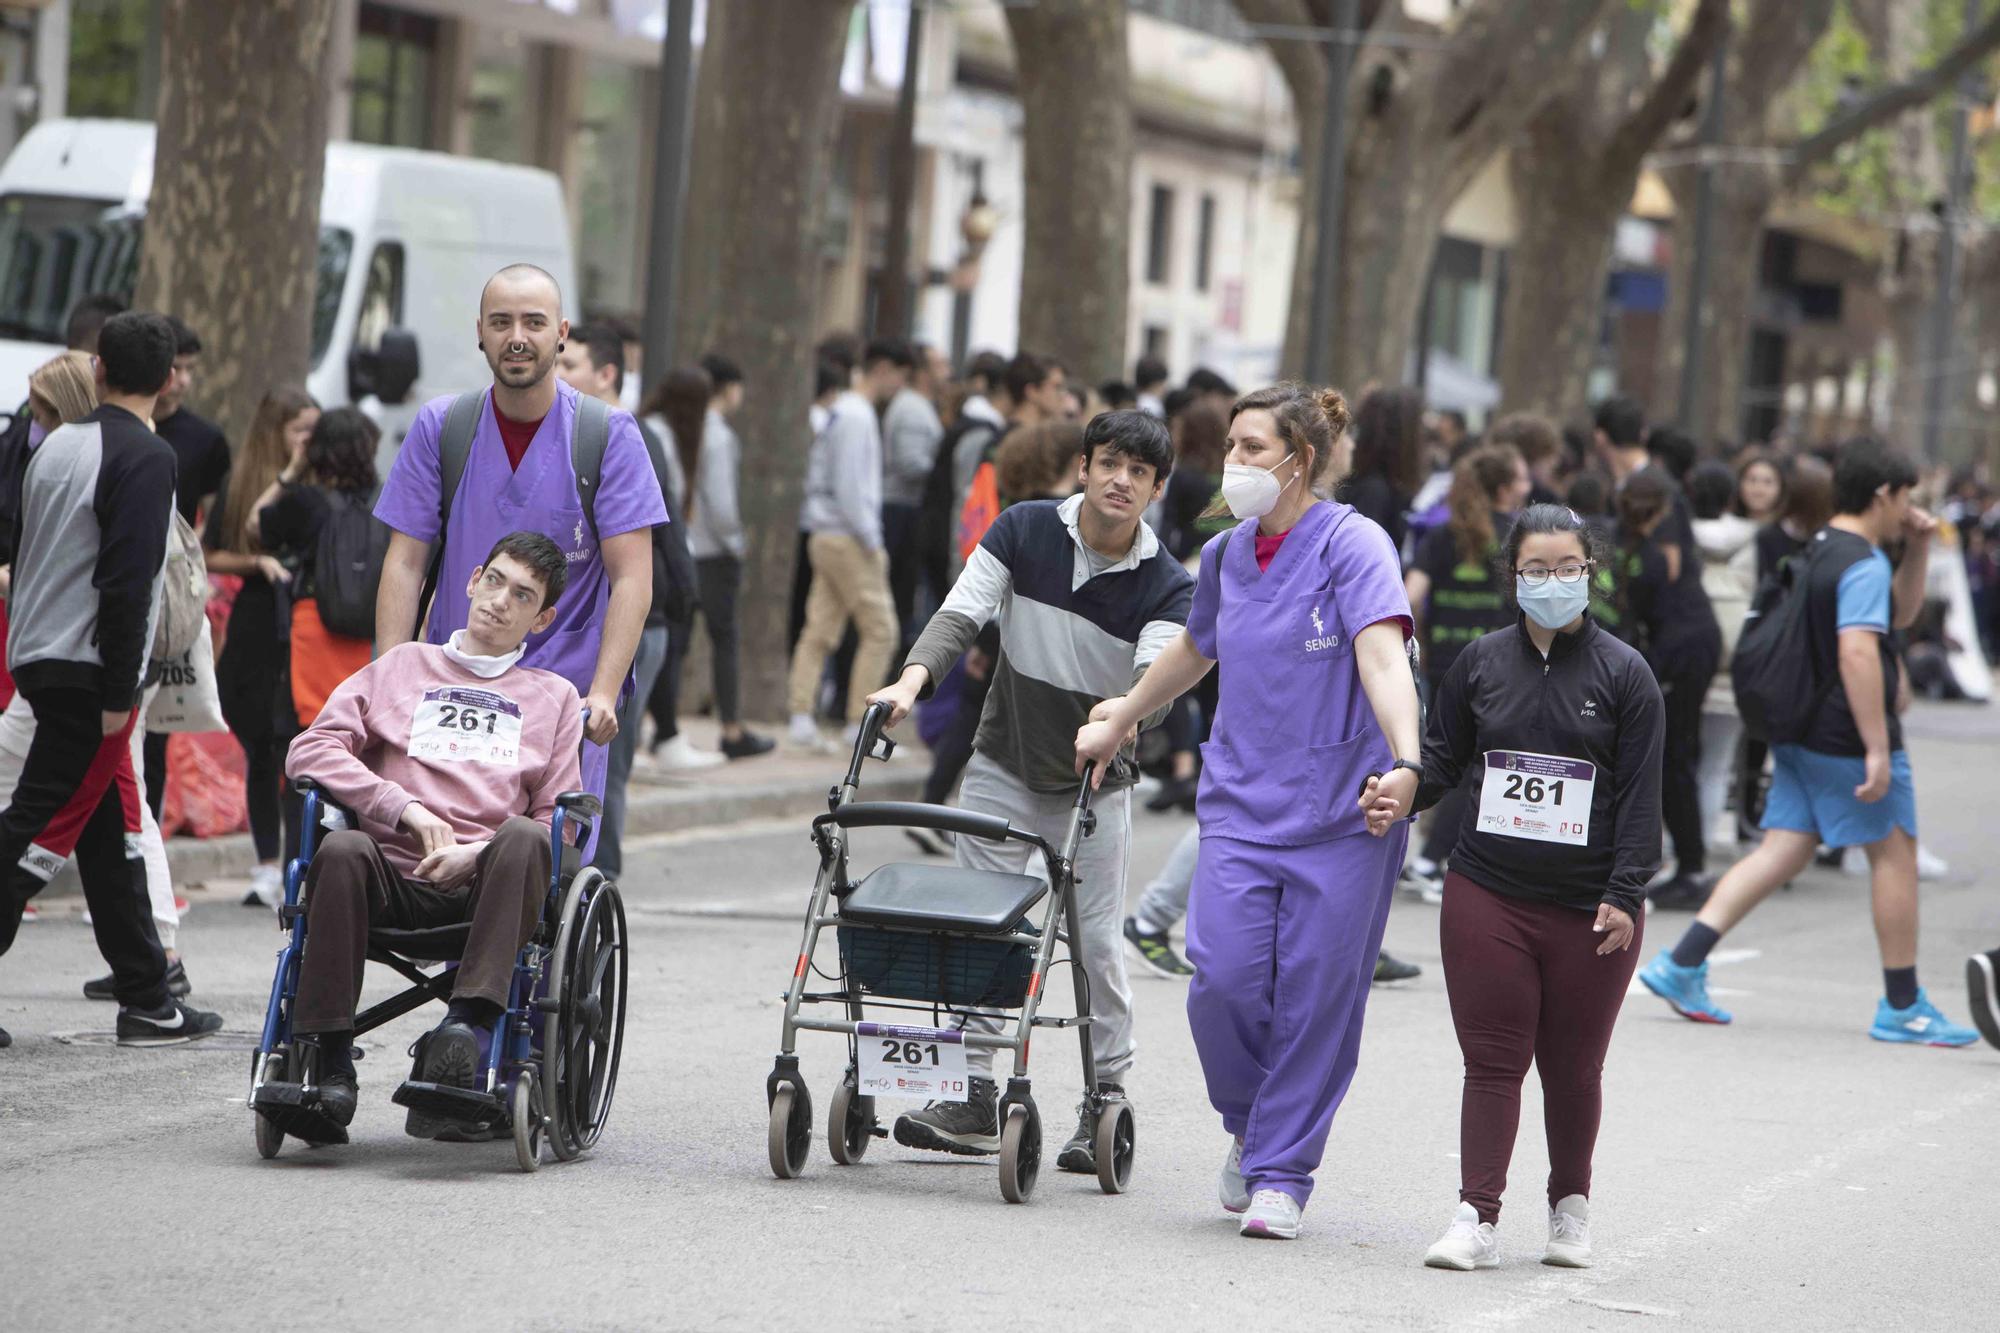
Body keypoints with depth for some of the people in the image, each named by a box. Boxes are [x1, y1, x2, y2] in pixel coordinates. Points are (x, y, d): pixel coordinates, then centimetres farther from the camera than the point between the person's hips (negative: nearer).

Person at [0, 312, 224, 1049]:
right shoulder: (146, 457, -12)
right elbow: (128, 580, -19)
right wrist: (118, 691, -17)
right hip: (88, 672, -8)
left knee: (113, 828, 11)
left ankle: (147, 1000, 14)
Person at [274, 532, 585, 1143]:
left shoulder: (554, 697, 25)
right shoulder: (403, 666, 26)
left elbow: (558, 823, 14)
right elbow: (310, 749, 11)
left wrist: (478, 853, -6)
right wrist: (405, 809, -4)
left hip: (482, 886, 0)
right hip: (391, 876, 0)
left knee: (523, 839, -34)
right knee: (341, 849, -33)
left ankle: (467, 1024, -48)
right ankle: (328, 1058, -35)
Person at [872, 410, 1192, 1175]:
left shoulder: (1166, 586, -11)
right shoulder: (1023, 531, -7)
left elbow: (1154, 673, -25)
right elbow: (962, 614, -15)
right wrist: (913, 680, -34)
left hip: (1094, 783, -1)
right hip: (1003, 766, 1)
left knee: (1095, 941, -2)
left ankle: (1107, 1100, 10)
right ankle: (975, 1097, 0)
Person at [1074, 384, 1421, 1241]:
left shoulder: (1353, 545, -10)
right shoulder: (1226, 556, 10)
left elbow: (1383, 658, -25)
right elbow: (1194, 649, 30)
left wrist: (1405, 762, -40)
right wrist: (1120, 723, 40)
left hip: (1341, 812, -4)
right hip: (1242, 801, 4)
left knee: (1315, 995, -2)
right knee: (1224, 977, -9)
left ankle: (1281, 1171, 12)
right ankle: (1249, 1124, 18)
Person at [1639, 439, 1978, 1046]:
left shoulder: (1822, 552, 16)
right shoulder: (1862, 564, -16)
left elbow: (1900, 611, 29)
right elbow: (1857, 652, -27)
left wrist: (1918, 546, 15)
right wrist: (1878, 750, -29)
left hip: (1800, 736, 9)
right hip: (1847, 739, -9)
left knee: (1782, 852, 7)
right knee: (1895, 854, 2)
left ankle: (1682, 965, -3)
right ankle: (1902, 1007, 7)